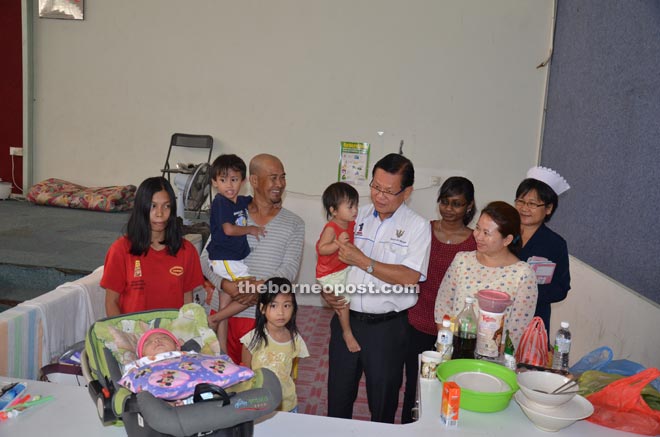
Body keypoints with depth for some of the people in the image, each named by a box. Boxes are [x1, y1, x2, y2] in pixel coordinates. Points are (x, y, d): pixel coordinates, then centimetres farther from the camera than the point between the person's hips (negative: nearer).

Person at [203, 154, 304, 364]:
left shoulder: (294, 224, 4)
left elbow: (290, 268, -7)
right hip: (233, 314, 1)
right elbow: (206, 258, 2)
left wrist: (260, 286, -24)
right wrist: (226, 285, -16)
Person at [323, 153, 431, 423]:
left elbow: (409, 277, -17)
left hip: (387, 327, -3)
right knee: (338, 394, 17)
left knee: (383, 399, 14)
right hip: (346, 317, 3)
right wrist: (326, 290, -6)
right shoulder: (355, 216, 5)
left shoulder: (417, 226, -6)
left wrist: (362, 261, -19)